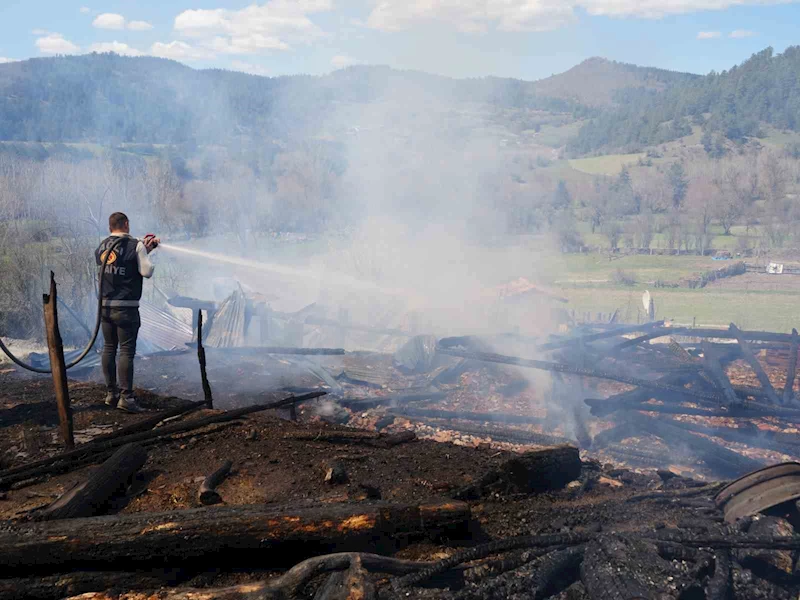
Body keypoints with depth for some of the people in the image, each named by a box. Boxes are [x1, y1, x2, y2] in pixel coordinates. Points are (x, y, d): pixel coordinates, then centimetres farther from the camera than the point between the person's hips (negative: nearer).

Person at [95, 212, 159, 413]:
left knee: (109, 348, 13)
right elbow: (147, 272, -9)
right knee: (126, 351, -5)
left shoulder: (101, 248, 10)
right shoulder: (135, 246, -8)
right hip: (125, 308, -6)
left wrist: (145, 248, 18)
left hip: (104, 306, 6)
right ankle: (126, 397, -7)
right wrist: (146, 253, 8)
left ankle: (111, 393, 19)